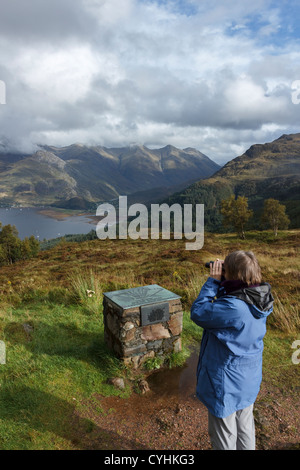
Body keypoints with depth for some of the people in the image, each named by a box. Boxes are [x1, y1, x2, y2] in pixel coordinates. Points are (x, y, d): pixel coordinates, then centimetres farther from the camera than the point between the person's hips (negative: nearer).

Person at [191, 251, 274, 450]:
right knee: (245, 428, 30)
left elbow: (198, 312, -24)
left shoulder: (233, 308, -36)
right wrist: (221, 282, -9)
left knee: (224, 437, 18)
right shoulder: (260, 300, -10)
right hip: (249, 380, 8)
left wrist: (213, 281, -21)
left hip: (227, 384, -7)